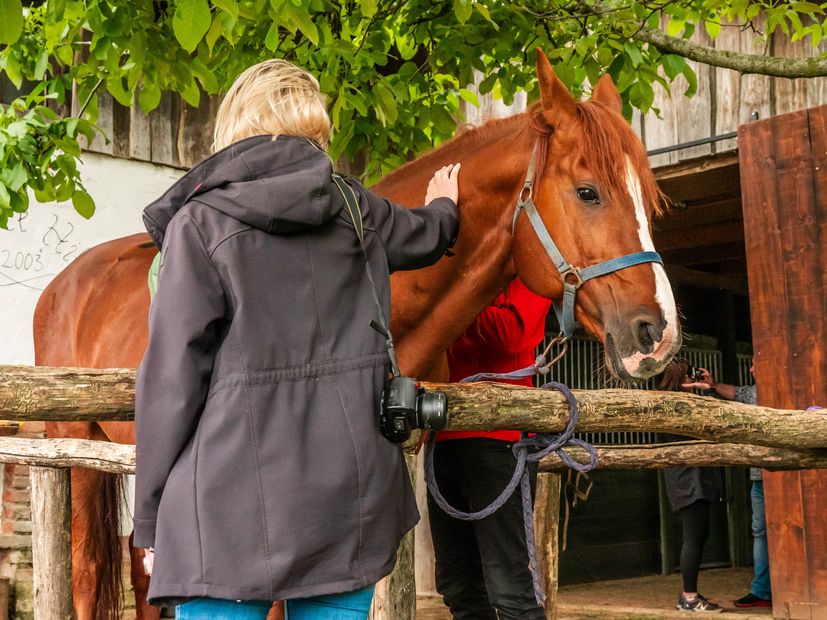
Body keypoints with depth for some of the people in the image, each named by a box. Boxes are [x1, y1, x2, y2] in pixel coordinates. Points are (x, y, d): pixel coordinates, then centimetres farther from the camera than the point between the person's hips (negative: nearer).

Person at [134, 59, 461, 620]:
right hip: (352, 492, 4)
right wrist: (444, 206, 55)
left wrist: (151, 519, 1)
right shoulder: (357, 210, 7)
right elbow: (426, 236, 29)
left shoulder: (200, 222, -6)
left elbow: (174, 377, -8)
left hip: (234, 496, -4)